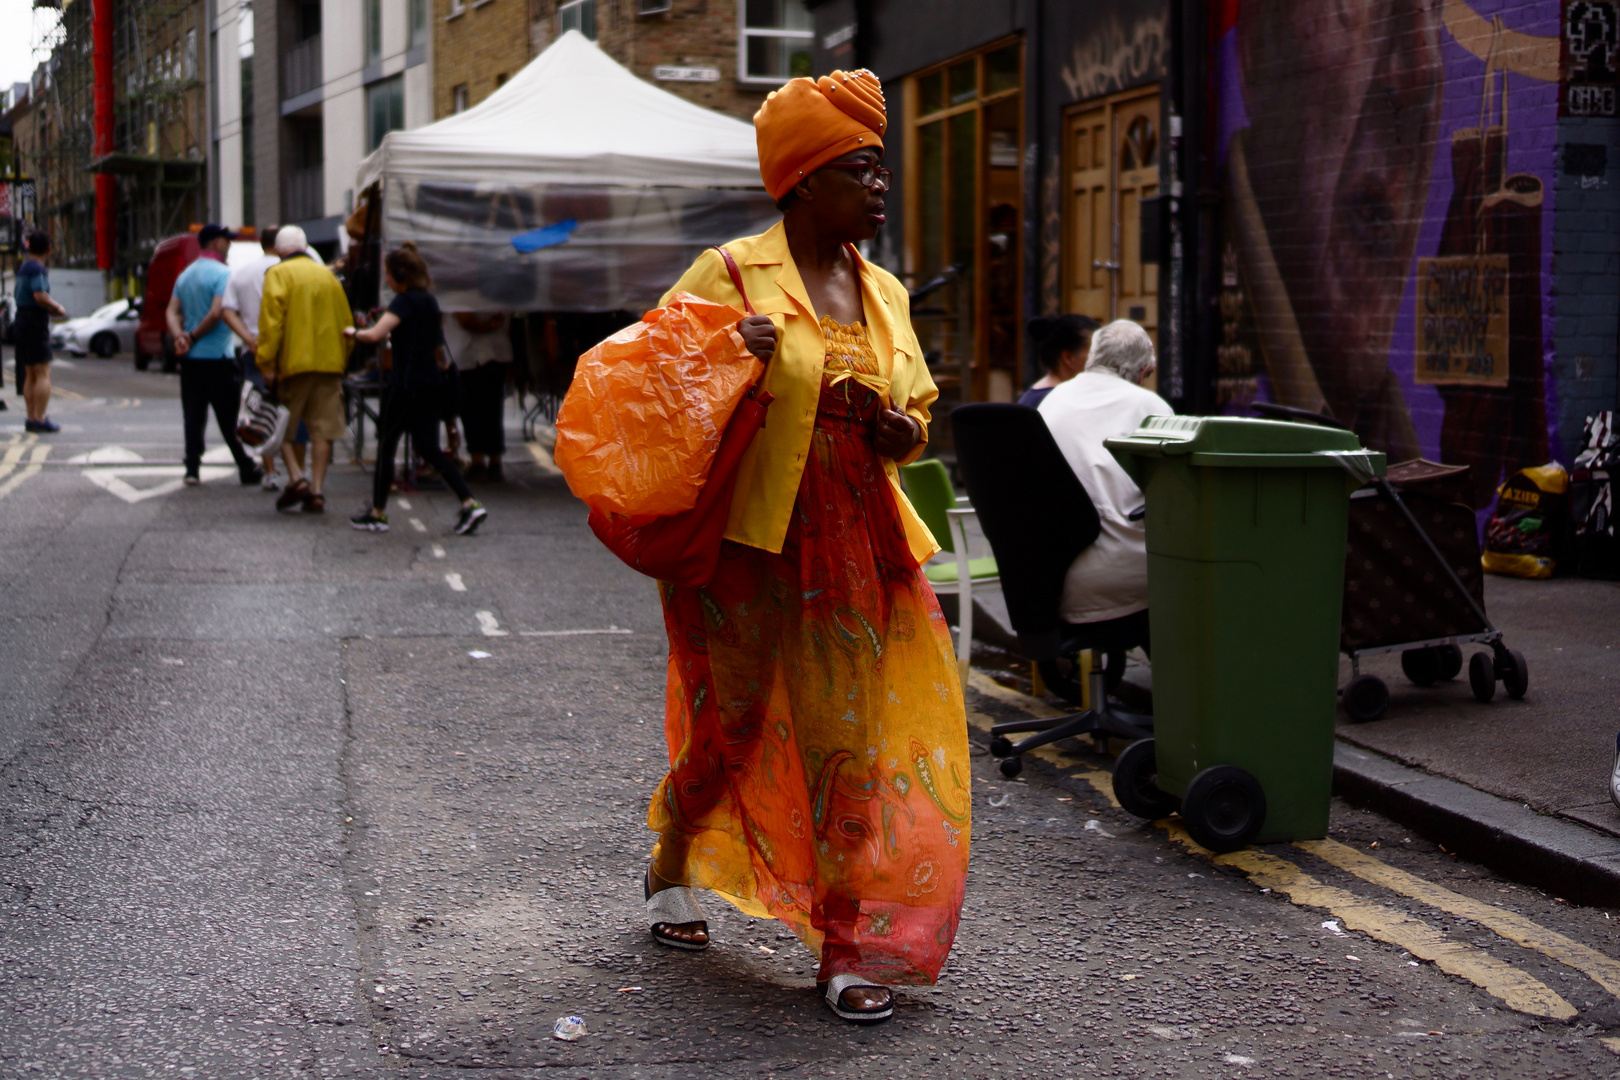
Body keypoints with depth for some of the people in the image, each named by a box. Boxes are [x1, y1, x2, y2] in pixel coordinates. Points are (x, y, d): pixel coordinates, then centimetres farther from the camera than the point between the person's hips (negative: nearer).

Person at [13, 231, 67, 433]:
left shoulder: (23, 268, 15)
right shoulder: (37, 268, -13)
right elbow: (40, 296, -24)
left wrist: (51, 308, 19)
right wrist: (58, 308, -7)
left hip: (22, 323, 9)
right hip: (35, 324, -9)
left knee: (30, 375, 12)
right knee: (43, 374, -7)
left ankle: (30, 418, 12)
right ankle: (40, 419, -11)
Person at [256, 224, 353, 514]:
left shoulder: (278, 275, -1)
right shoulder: (328, 275, 14)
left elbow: (271, 322, -11)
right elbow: (346, 322, 16)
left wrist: (267, 364, -9)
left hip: (293, 362, -4)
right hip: (329, 363, 4)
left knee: (281, 426, 9)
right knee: (323, 430, 5)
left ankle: (297, 479, -6)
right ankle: (317, 491, 2)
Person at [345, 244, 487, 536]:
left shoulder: (404, 301, -14)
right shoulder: (429, 300, 13)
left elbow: (375, 335, -24)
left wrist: (353, 333, -8)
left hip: (406, 385, -8)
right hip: (432, 383, 8)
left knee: (386, 444, 4)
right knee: (429, 449, 10)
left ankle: (377, 513, 11)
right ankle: (470, 504, -1)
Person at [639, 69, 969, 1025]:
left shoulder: (884, 293, 14)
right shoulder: (733, 273, -4)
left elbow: (917, 404, 23)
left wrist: (904, 431, 0)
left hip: (857, 541, 5)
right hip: (747, 537, -5)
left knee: (858, 728, -1)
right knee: (732, 718, 7)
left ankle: (847, 947, 6)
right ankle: (673, 872, 36)